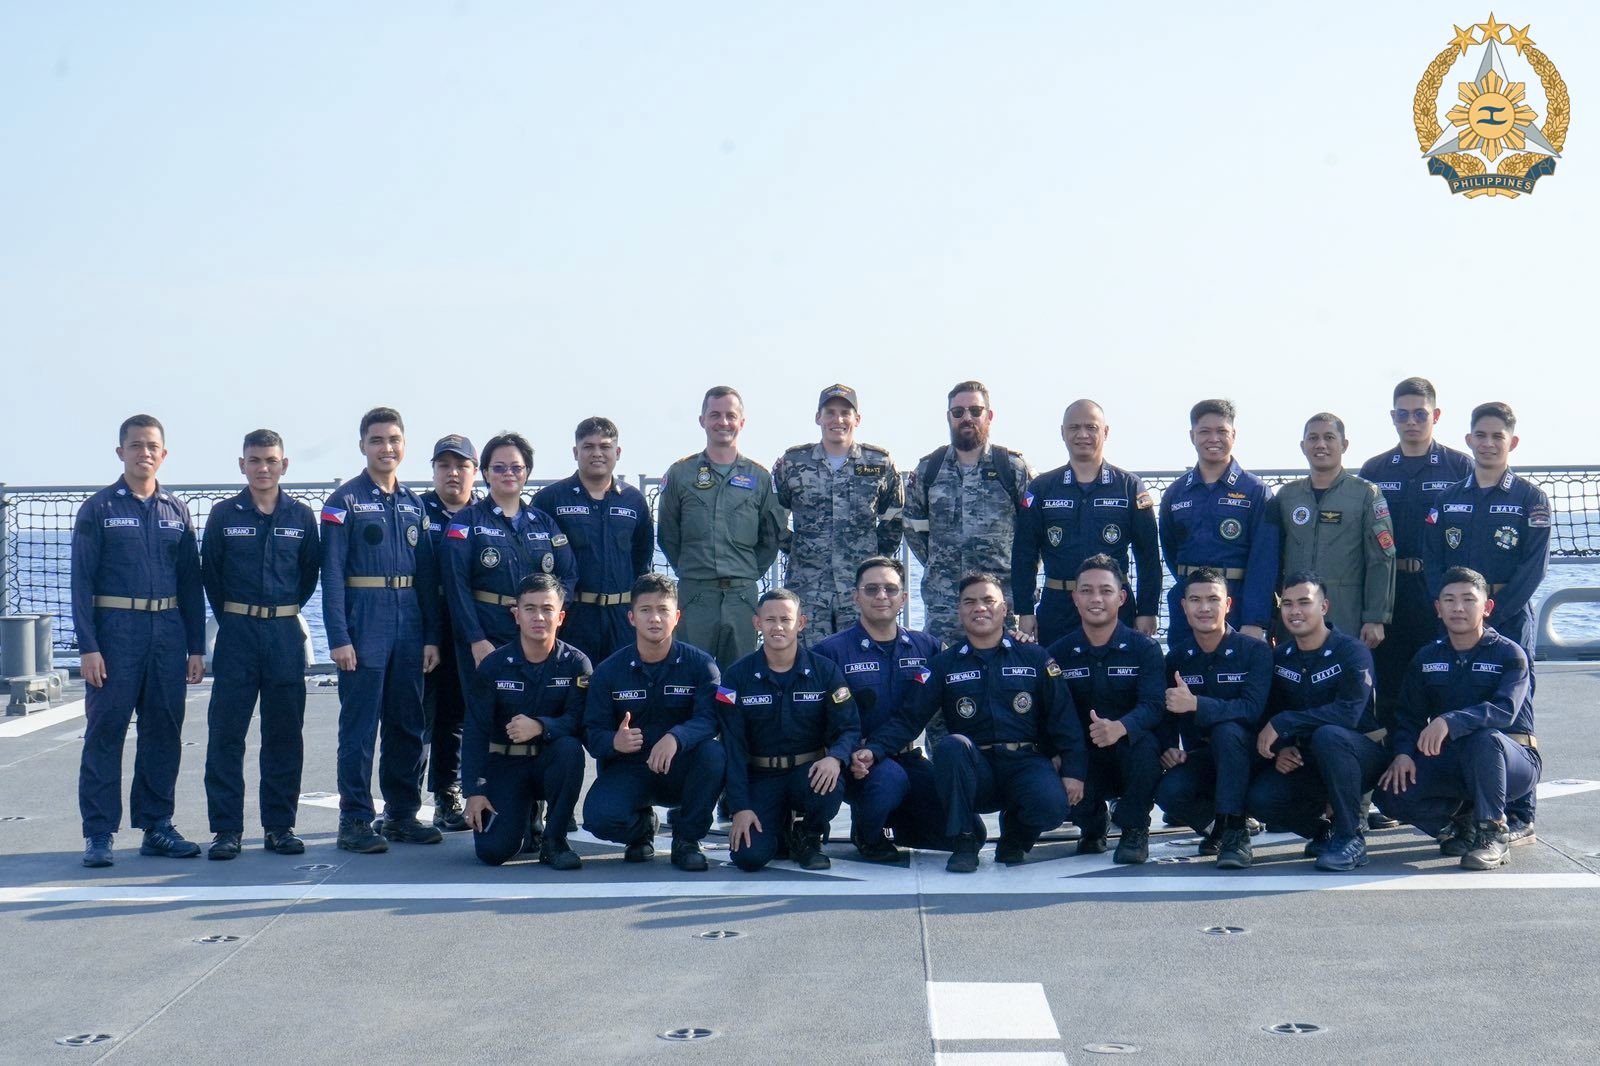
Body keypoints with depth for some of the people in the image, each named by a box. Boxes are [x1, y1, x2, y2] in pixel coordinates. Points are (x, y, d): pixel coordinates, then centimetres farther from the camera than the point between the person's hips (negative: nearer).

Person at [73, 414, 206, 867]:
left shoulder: (176, 511, 12)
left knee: (164, 732, 7)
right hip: (115, 630, -4)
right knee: (105, 732, -2)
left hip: (168, 632, 4)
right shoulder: (99, 509, 1)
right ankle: (98, 834, 3)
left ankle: (156, 825, 17)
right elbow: (82, 581, -3)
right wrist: (88, 647, -11)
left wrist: (197, 646, 8)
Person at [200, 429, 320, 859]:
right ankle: (226, 828, 4)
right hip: (237, 633, -1)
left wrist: (286, 612, 11)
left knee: (285, 734, 5)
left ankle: (280, 826, 13)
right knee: (226, 732, -2)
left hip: (286, 634, 1)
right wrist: (230, 618, 8)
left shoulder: (301, 516, 4)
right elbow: (210, 574, 8)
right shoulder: (223, 515, 2)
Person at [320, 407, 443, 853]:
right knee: (359, 726, -3)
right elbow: (332, 573, -7)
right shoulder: (345, 501, -2)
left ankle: (402, 814, 19)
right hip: (364, 624, -5)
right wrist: (339, 637, -14)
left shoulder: (414, 504, 13)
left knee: (408, 725, 9)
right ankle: (355, 820, 4)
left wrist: (431, 636, 6)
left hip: (409, 625, 5)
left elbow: (426, 575, 13)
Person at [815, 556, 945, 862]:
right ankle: (867, 834, -2)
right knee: (890, 777, -37)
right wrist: (848, 755, -26)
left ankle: (893, 822, 19)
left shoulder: (926, 647, 8)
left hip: (909, 759, 4)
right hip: (858, 764, -4)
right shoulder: (831, 651, -5)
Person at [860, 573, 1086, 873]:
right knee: (951, 744, -32)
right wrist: (873, 749, -16)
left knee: (1052, 806, -32)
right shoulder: (944, 665, 10)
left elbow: (1063, 717, 4)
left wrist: (1073, 770, -10)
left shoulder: (1035, 658, 9)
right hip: (974, 774, 1)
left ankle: (1016, 836, 5)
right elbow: (910, 718, 2)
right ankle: (965, 839, -15)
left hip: (1027, 765, 0)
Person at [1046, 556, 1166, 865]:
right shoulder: (1060, 653, 3)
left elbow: (1154, 705, -19)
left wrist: (1120, 727, -40)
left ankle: (1134, 830, -9)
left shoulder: (1144, 648, -4)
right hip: (1084, 760, 2)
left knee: (1144, 742, -36)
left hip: (1130, 752, -2)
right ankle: (1092, 826, 10)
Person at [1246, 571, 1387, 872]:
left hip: (1363, 755, -5)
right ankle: (1323, 831, 9)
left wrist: (1283, 723, -29)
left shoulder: (1351, 652, -13)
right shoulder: (1281, 657, 5)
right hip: (1304, 763, 5)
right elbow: (1272, 713, 8)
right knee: (1259, 798, -23)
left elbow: (1348, 712, -26)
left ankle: (1351, 837, -23)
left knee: (1328, 735, -39)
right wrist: (1281, 750, -14)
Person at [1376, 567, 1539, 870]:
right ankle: (1461, 823, 8)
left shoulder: (1508, 654, -9)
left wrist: (1450, 721, -42)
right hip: (1452, 761, 5)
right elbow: (1411, 716, 6)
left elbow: (1505, 709, -26)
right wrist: (1403, 753, -16)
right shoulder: (1427, 658, 6)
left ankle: (1492, 835, -21)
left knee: (1484, 738, -40)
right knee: (1393, 791, -22)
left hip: (1512, 758, -4)